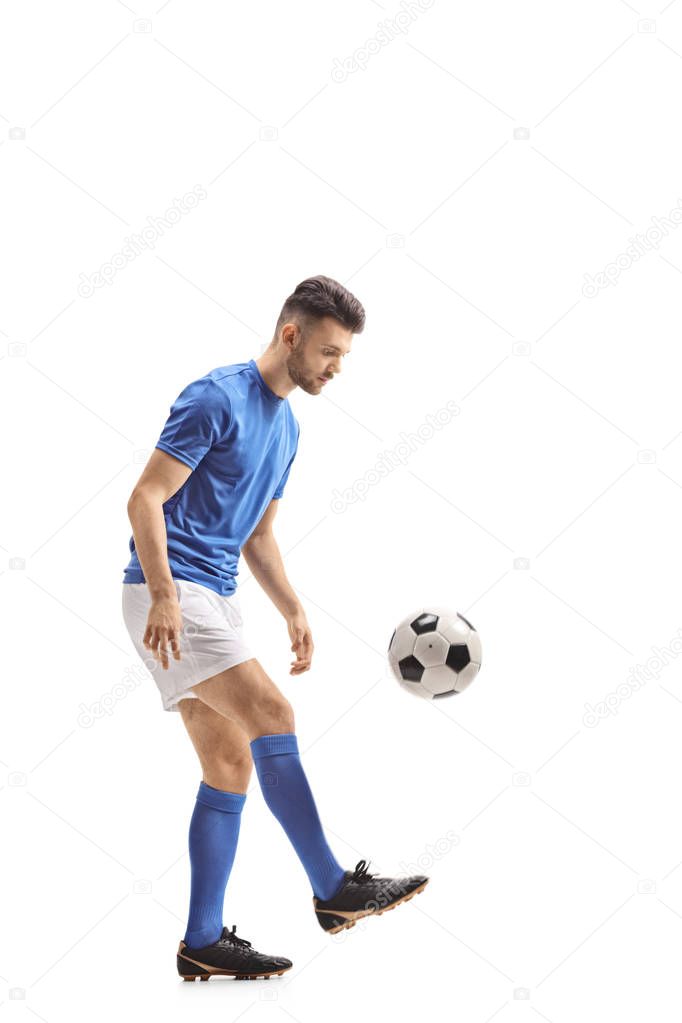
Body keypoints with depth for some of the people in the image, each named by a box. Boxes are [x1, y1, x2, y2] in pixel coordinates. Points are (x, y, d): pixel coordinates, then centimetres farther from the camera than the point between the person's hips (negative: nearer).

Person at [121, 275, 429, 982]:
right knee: (272, 717, -19)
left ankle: (204, 943, 10)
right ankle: (333, 889, -12)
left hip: (216, 599, 9)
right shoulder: (216, 398, -11)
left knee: (231, 768, 5)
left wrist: (294, 613, 13)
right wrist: (164, 596, -26)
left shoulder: (286, 424, 16)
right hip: (170, 594, -9)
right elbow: (145, 500, -16)